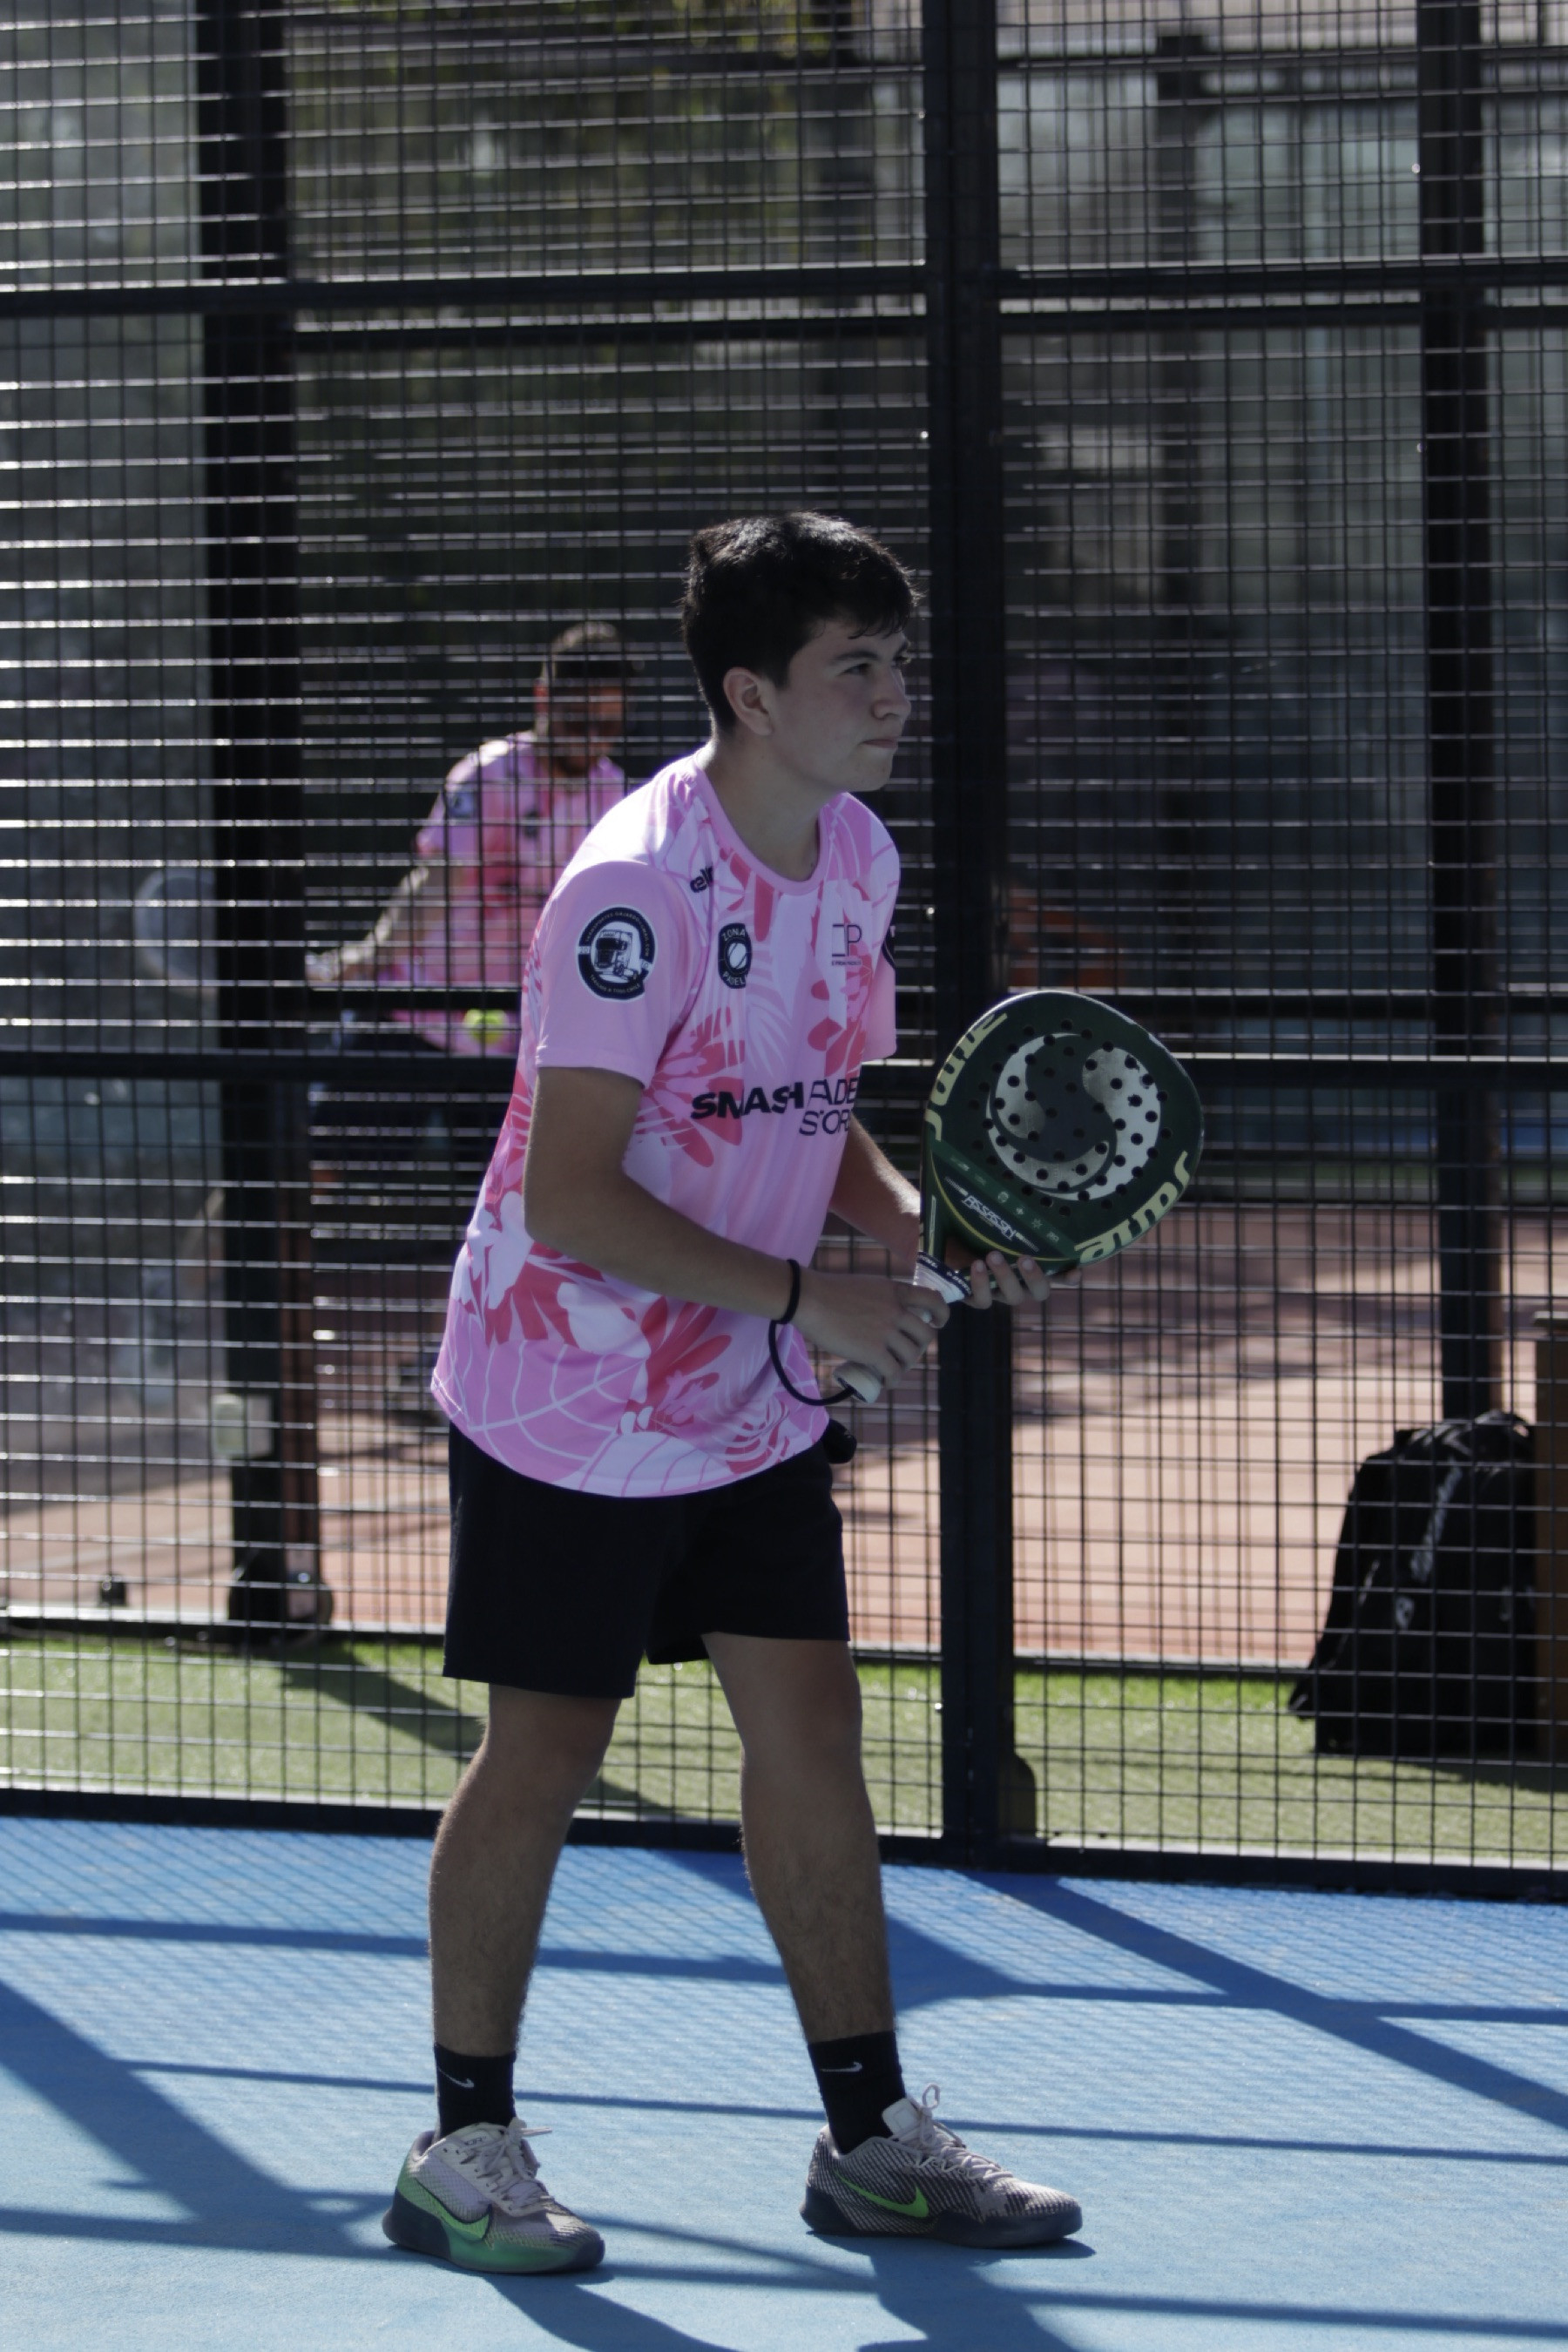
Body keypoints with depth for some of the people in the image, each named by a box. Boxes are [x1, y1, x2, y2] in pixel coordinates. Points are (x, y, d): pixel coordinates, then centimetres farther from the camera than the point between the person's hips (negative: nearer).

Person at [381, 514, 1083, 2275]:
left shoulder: (857, 858, 3)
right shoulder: (633, 892, -23)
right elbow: (572, 1198, -25)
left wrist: (919, 1222, -4)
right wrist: (805, 1298, -26)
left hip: (754, 1406, 7)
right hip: (571, 1403, -7)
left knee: (811, 1736, 6)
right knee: (542, 1753, 2)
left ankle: (869, 2140, 13)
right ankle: (464, 2146, 14)